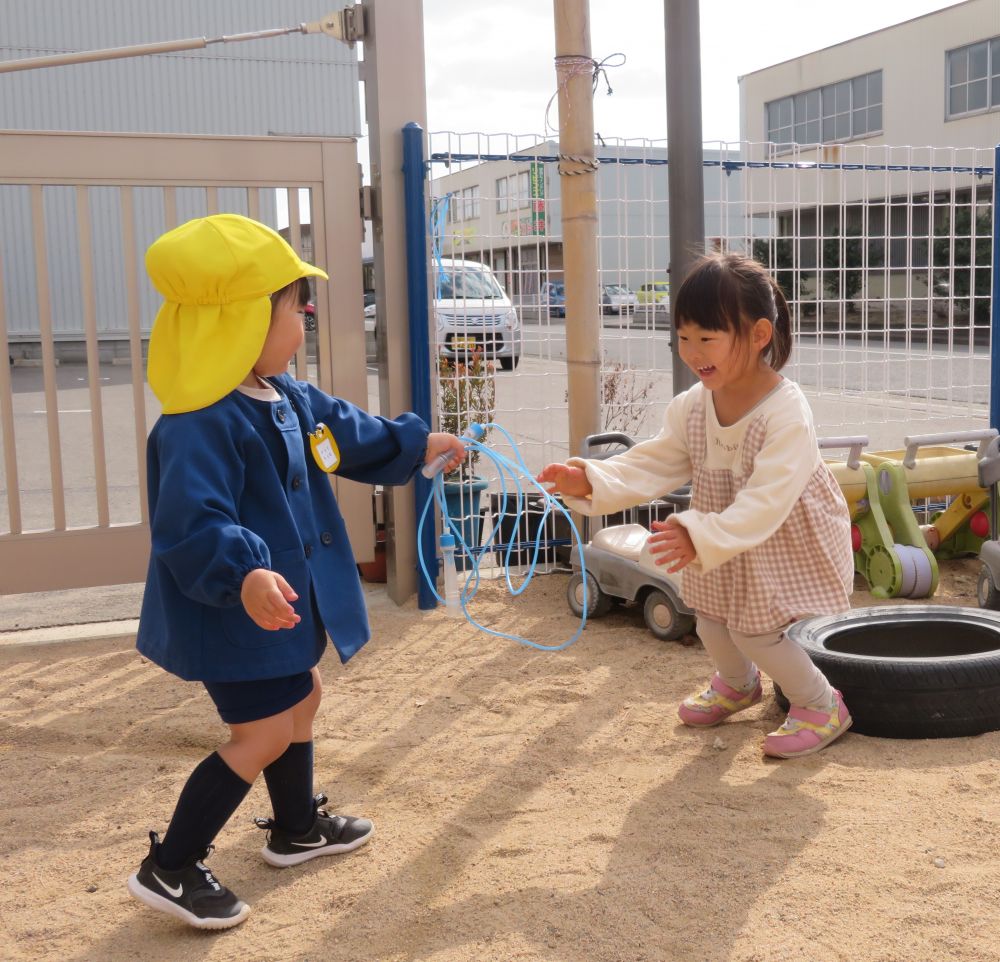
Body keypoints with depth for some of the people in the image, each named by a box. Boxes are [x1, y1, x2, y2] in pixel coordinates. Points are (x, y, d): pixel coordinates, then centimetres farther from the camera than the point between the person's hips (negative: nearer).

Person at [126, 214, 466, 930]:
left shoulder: (291, 399, 4)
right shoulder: (200, 426, -28)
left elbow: (350, 433, 21)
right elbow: (192, 526, -37)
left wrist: (418, 443, 28)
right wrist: (244, 574, -51)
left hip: (284, 597, 11)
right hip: (232, 615, -11)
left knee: (301, 697, 23)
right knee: (265, 733, -6)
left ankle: (297, 827, 45)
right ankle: (169, 869, 9)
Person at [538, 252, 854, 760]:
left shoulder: (787, 414, -35)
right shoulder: (692, 407, -13)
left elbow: (765, 503, -41)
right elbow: (653, 465, -12)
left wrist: (702, 538, -55)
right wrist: (594, 481, -29)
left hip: (787, 543, -6)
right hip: (725, 539, 7)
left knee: (754, 628, -8)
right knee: (710, 618, 14)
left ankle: (822, 706, 19)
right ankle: (737, 683, 49)